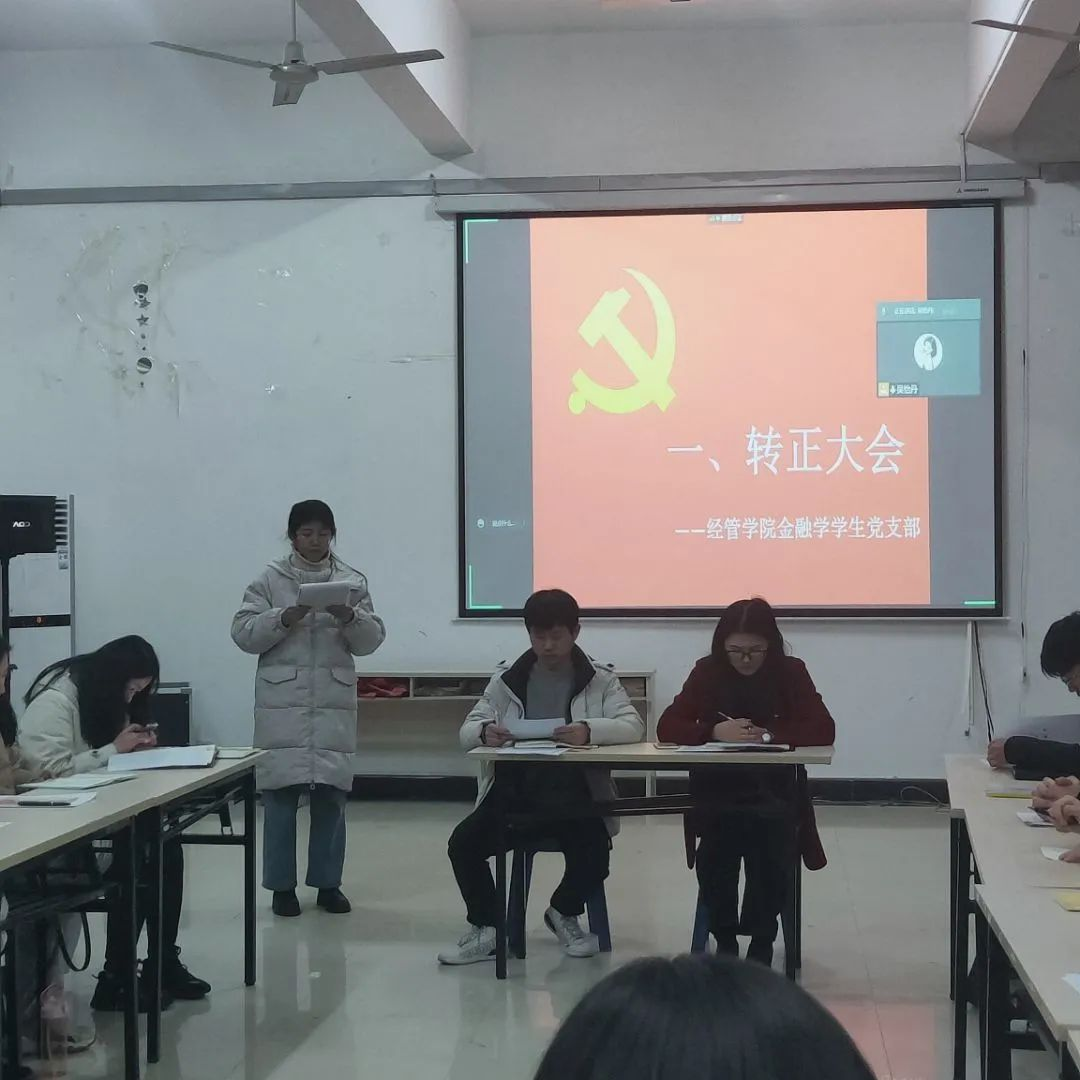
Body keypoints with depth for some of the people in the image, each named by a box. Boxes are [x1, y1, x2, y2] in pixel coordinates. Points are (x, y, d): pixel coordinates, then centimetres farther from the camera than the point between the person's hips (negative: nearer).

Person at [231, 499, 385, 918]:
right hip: (282, 702, -2)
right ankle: (282, 886, 8)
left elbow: (371, 640, 4)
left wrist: (349, 617, -15)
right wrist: (285, 618, -17)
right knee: (281, 793, -1)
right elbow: (244, 633, -2)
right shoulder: (269, 579, 4)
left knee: (332, 795, 4)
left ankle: (328, 883, 15)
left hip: (334, 702, 2)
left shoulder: (352, 581, 8)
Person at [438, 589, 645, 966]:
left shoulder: (600, 681, 7)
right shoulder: (506, 679, 12)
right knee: (463, 843, -22)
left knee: (593, 855, -26)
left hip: (572, 793, -1)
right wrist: (484, 732, -19)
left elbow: (634, 727, -7)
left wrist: (591, 730, -29)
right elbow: (467, 730, 8)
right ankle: (485, 928, 3)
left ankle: (564, 912, 11)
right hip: (513, 788, 2)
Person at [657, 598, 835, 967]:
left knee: (768, 828, -31)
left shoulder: (790, 672, 0)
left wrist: (767, 734, -22)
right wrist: (715, 731, -22)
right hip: (717, 789, 0)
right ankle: (724, 935, -10)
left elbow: (824, 730, -9)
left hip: (774, 789, 0)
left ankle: (762, 936, -10)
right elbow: (667, 727, -5)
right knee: (720, 830, -31)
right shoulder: (708, 671, 2)